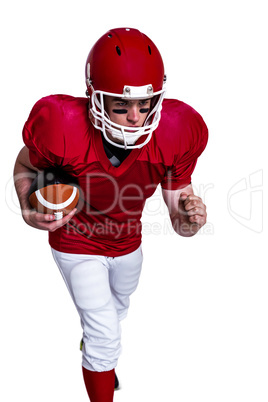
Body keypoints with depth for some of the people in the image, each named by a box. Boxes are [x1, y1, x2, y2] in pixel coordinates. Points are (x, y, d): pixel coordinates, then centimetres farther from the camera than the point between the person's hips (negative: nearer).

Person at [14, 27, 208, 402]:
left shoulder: (173, 135, -27)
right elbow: (25, 165, -11)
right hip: (77, 243, -4)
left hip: (128, 242, 5)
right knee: (106, 338, -3)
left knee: (117, 310, 32)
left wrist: (190, 219, -41)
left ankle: (95, 352, 68)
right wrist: (28, 211, -29)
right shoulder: (64, 129, -35)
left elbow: (178, 218, -17)